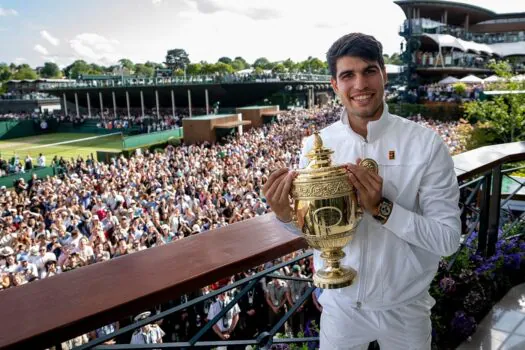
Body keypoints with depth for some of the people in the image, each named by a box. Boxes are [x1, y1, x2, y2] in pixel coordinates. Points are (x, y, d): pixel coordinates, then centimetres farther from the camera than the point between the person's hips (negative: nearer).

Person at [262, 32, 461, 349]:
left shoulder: (426, 144, -16)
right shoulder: (315, 145, -9)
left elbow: (448, 239, -16)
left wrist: (383, 208, -30)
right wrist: (287, 216, -22)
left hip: (404, 309, -1)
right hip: (339, 304, 1)